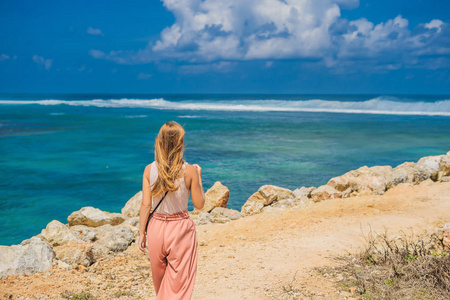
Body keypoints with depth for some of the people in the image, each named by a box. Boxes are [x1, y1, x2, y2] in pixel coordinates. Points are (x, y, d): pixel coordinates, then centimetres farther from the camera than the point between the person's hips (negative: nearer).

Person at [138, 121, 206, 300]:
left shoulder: (149, 170, -6)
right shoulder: (189, 171, -13)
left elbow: (146, 205, -5)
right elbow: (199, 204, -6)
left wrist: (142, 233, 5)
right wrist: (198, 176, 5)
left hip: (157, 226, 3)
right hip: (181, 227, -3)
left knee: (160, 278, 24)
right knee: (179, 283, 7)